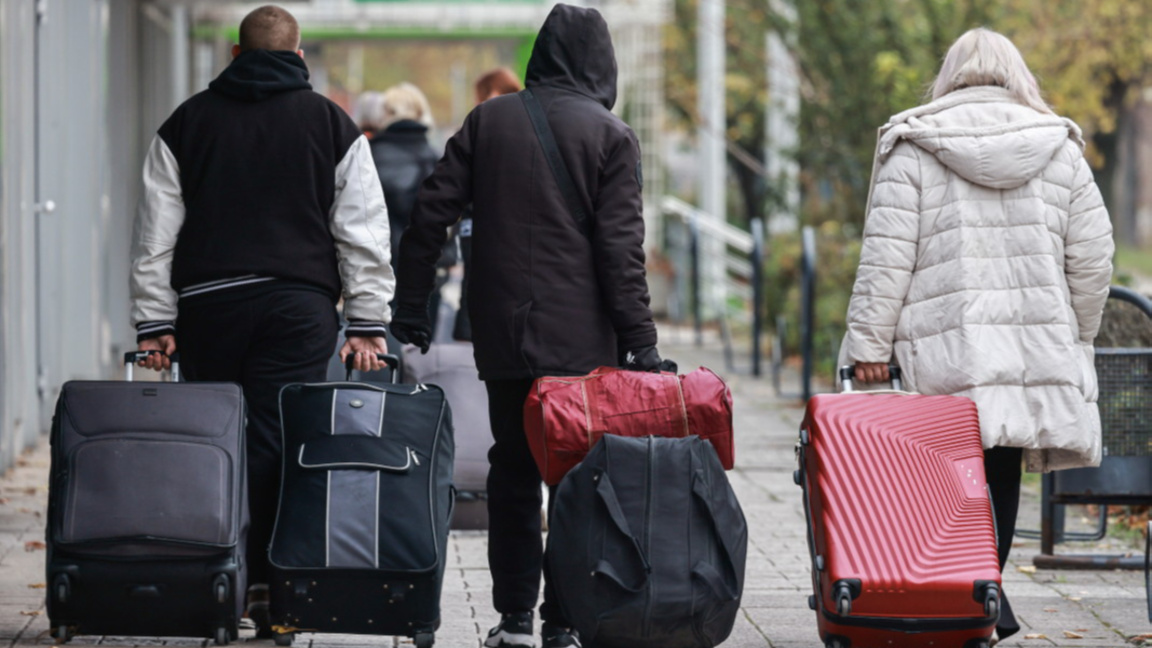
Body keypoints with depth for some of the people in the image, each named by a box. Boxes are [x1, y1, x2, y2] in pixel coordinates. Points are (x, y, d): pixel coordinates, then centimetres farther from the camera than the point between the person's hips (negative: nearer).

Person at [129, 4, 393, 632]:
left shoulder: (188, 121, 11)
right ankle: (270, 584, -7)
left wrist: (154, 321, 8)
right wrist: (367, 323, 6)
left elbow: (156, 233, 8)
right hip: (299, 304, -1)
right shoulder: (331, 123, 9)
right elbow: (364, 232, 5)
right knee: (278, 445, -2)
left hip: (207, 303, 1)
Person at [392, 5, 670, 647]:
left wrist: (410, 305, 11)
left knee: (513, 472, 11)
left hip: (501, 334, 3)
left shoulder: (487, 120, 7)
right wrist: (640, 342, -6)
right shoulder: (611, 135, -3)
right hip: (580, 340, -3)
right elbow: (621, 247, -8)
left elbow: (432, 213, 5)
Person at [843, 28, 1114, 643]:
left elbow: (887, 254, -3)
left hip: (947, 348, -3)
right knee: (1002, 467, 11)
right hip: (1040, 342, 3)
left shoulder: (914, 150, 3)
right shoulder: (1060, 151, 11)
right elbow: (1092, 258, 10)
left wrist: (870, 343, 0)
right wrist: (1075, 338, 21)